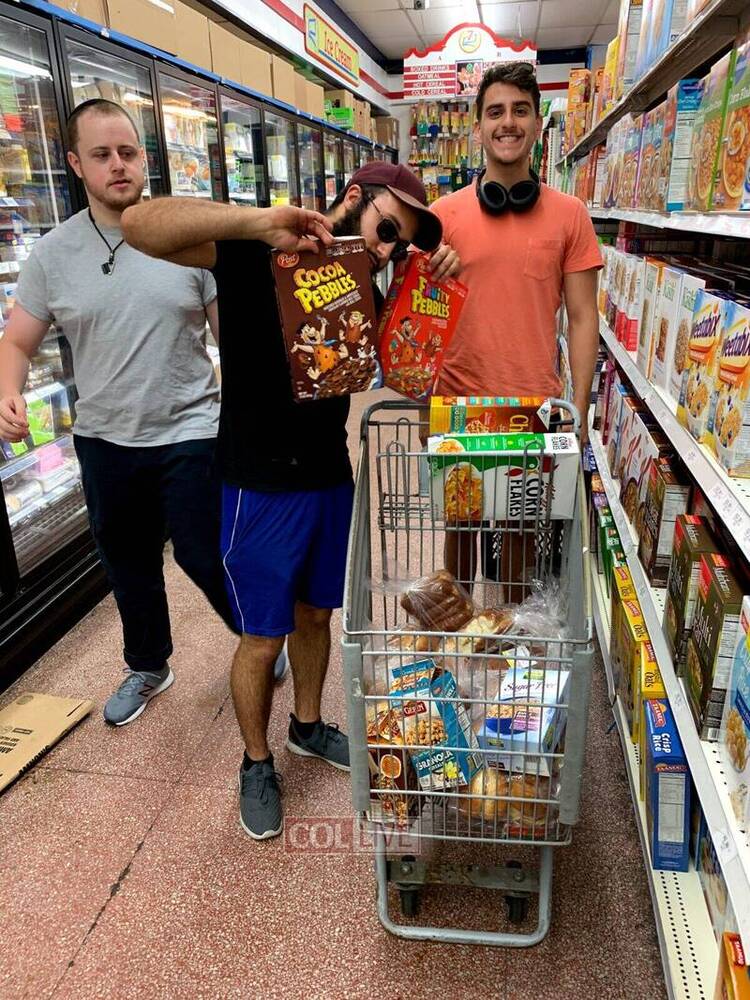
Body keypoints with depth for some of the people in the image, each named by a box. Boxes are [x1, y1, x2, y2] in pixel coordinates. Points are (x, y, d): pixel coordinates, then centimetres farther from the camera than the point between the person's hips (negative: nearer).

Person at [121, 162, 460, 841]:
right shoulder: (257, 252, -14)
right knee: (263, 637, 8)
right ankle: (257, 764, 33)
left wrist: (437, 281, -7)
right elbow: (141, 225, -26)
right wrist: (257, 223, -38)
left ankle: (309, 727, 46)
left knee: (316, 613, 21)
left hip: (331, 479, 6)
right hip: (260, 487, -6)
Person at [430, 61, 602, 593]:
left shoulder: (569, 214, 2)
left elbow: (582, 318, 1)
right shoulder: (444, 214, 2)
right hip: (458, 402, 1)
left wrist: (579, 410, -4)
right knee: (461, 524, 15)